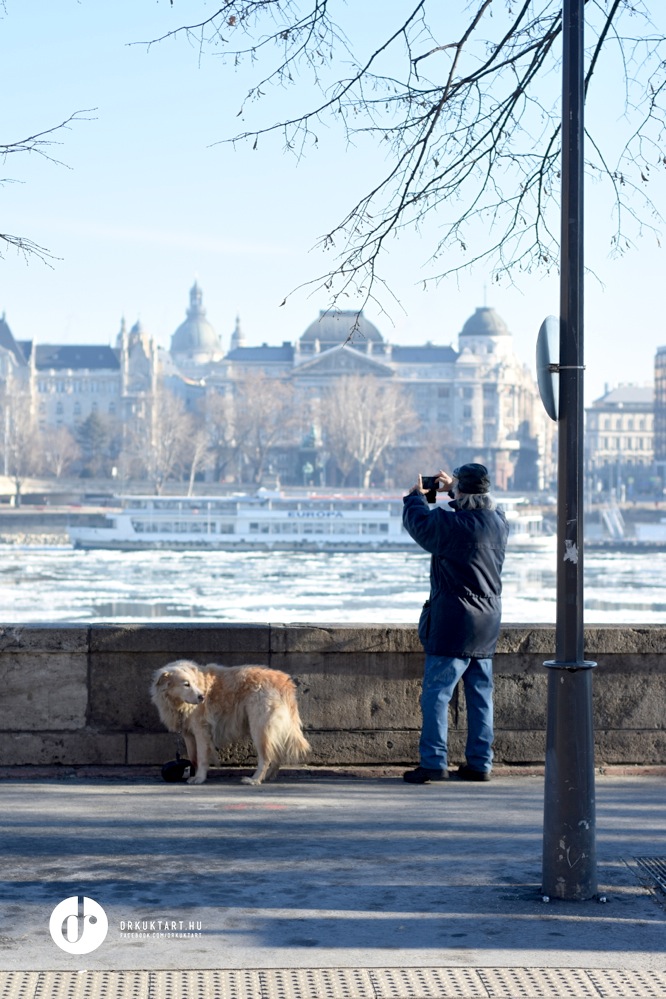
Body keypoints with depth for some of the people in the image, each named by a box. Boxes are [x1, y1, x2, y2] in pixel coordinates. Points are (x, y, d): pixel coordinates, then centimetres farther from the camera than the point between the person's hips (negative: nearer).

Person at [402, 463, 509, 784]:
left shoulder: (449, 524, -16)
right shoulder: (499, 522, 4)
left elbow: (416, 520, 1)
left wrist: (416, 497, 21)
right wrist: (452, 489, 35)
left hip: (452, 624, -7)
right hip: (487, 624, 7)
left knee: (436, 692, -3)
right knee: (480, 694, 11)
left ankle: (434, 762, -5)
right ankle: (480, 763, 14)